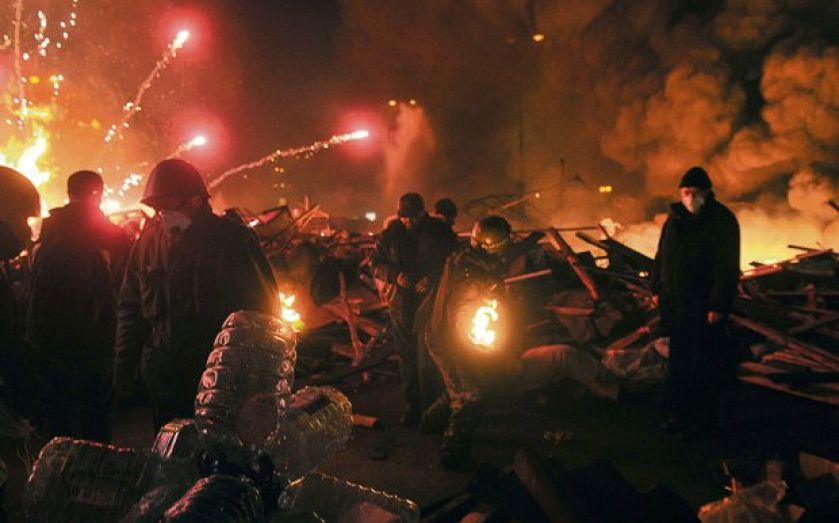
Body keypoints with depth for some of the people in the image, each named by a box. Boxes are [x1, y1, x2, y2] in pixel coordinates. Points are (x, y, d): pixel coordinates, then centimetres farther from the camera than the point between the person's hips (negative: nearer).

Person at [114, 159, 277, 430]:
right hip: (163, 382, 4)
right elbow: (131, 307, 14)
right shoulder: (149, 241, 4)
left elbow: (262, 308, -4)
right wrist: (124, 365, 10)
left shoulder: (233, 241, -8)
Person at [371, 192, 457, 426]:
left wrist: (434, 277, -17)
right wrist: (394, 275, -14)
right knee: (407, 356, 9)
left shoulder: (440, 231, -3)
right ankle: (412, 405, 20)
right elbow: (376, 264, 6)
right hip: (402, 304, 2)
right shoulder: (391, 234, 2)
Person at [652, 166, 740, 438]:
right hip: (675, 304, 6)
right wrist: (657, 288, 14)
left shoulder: (722, 221, -10)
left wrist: (719, 305, -17)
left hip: (705, 307, -6)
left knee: (704, 365, 0)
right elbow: (662, 255, 18)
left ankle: (704, 418, 12)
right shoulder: (675, 217, 10)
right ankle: (680, 413, 23)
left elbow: (727, 267, -14)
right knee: (678, 362, 12)